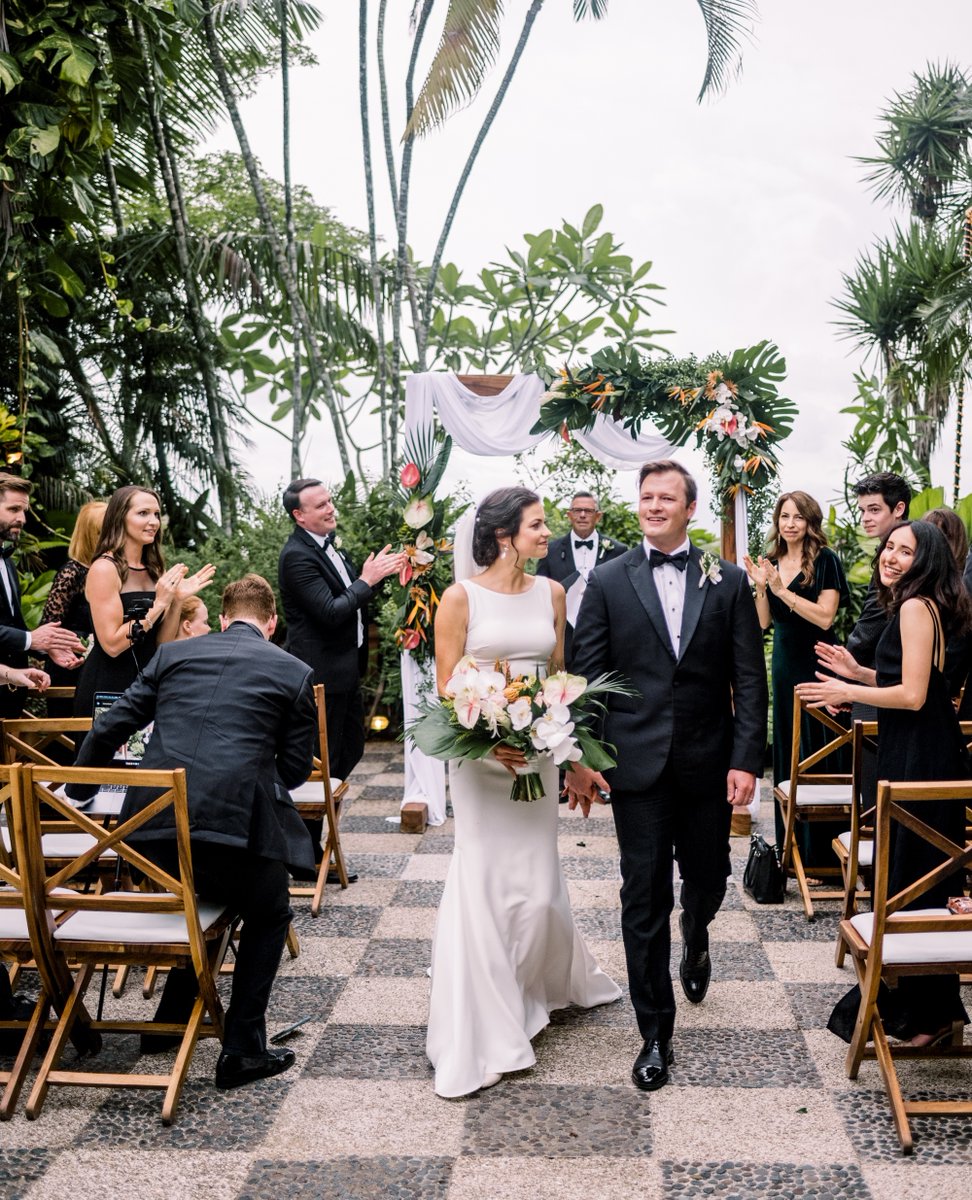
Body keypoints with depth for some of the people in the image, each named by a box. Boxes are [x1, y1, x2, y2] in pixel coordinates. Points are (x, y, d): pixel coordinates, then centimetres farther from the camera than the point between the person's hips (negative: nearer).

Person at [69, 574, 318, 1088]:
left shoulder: (173, 654, 15)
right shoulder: (293, 672, 8)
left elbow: (109, 728, 16)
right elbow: (296, 768, 12)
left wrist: (76, 790, 32)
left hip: (149, 832, 4)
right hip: (232, 827, -4)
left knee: (207, 895, 35)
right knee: (269, 914, 25)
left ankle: (169, 1022, 43)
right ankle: (242, 1050, 20)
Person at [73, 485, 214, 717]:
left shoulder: (154, 570, 7)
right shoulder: (104, 568, -12)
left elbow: (163, 642, 7)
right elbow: (112, 644, -18)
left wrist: (177, 599, -6)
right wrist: (158, 605, -19)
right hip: (108, 688, -6)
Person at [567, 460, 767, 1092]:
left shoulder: (728, 581, 2)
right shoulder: (608, 580, 1)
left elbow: (750, 679, 0)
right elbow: (586, 673, 0)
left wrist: (747, 759, -7)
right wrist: (580, 756, -5)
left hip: (709, 762, 1)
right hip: (637, 762, -1)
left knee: (708, 878, 16)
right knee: (644, 898, 3)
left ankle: (695, 936, 53)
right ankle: (656, 1033, 17)